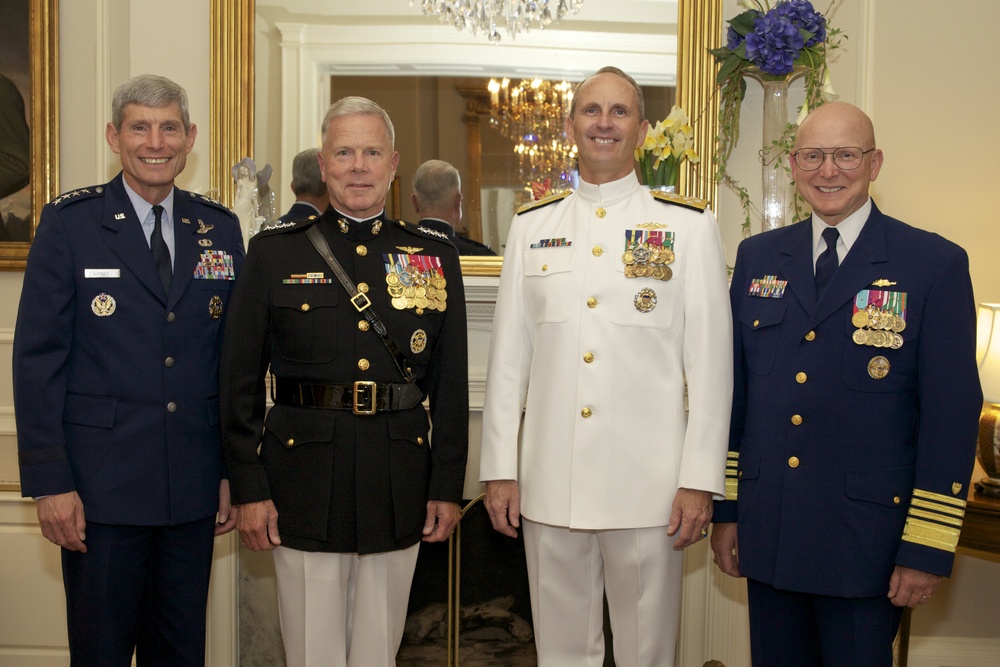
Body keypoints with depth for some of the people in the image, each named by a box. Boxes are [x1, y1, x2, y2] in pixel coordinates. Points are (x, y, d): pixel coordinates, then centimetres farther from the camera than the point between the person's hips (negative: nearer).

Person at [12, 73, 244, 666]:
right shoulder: (69, 223, -3)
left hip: (194, 488, 3)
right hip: (101, 485, -3)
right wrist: (49, 481, -10)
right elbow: (37, 357, -5)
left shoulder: (220, 228, 7)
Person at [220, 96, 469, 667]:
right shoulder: (275, 254, 2)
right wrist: (248, 488, -3)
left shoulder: (436, 256, 6)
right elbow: (241, 379, 2)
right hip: (305, 485, -1)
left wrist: (448, 486, 3)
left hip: (399, 485, 1)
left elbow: (452, 382, 6)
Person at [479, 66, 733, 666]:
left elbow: (711, 362, -2)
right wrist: (500, 469, 5)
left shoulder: (689, 227, 1)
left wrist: (700, 481, -7)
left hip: (648, 486, -2)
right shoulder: (532, 227, 9)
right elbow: (508, 357, 8)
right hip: (548, 483, 2)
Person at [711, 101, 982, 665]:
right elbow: (735, 389, 8)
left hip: (865, 543, -3)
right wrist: (726, 509, 8)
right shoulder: (757, 258, 6)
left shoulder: (936, 264, -6)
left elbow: (953, 414, -7)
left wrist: (928, 549, -9)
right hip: (767, 533, 4)